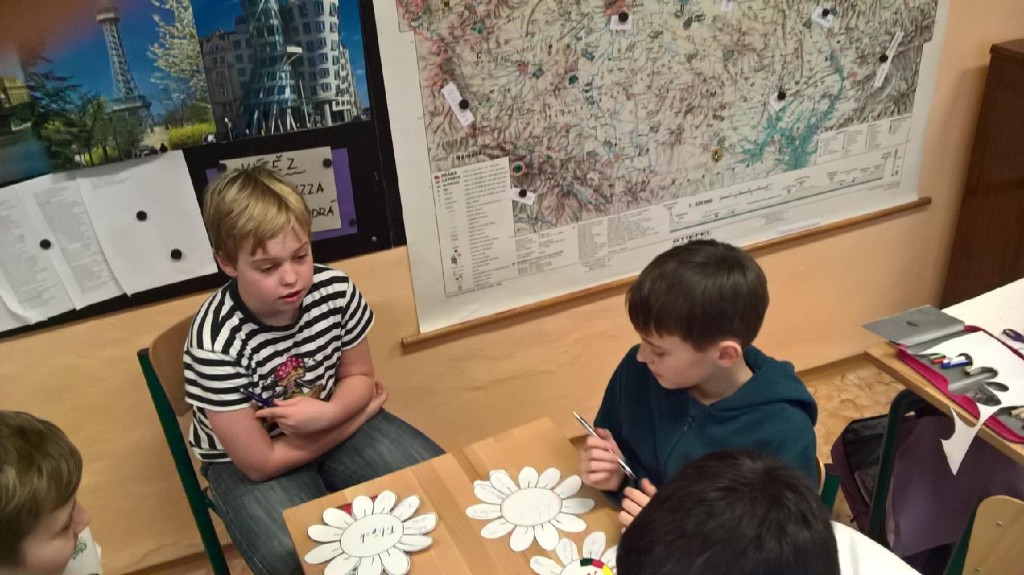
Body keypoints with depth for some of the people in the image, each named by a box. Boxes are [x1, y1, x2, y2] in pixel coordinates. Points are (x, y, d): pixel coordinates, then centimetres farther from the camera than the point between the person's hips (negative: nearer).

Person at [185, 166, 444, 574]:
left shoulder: (335, 291, -19)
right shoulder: (215, 342, -30)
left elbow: (359, 376, -1)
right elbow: (261, 463, -23)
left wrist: (327, 413, -26)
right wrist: (360, 413, -15)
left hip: (330, 420, 4)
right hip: (245, 460, -3)